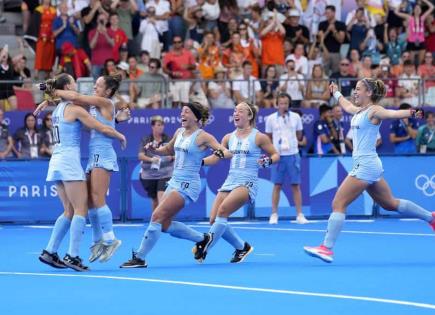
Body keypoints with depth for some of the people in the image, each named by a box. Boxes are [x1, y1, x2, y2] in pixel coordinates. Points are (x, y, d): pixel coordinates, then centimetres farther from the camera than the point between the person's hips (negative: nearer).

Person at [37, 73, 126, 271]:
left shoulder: (58, 109, 15)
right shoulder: (74, 109, -9)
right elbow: (102, 128, -6)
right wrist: (120, 136, 9)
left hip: (56, 161, 8)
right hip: (69, 160, -8)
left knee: (69, 211, 12)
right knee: (81, 209, -7)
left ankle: (50, 252, 8)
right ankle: (72, 256, -14)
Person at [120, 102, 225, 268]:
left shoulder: (202, 136, -10)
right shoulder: (179, 132, 11)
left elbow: (224, 152, -16)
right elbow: (168, 149, 28)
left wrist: (220, 153, -39)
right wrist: (153, 150, 9)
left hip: (187, 185, -8)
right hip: (175, 182, 8)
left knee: (157, 216, -15)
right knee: (165, 224, 7)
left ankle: (139, 258, -8)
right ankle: (203, 239, 24)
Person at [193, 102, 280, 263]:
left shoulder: (259, 137, -2)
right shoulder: (229, 137, 12)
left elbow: (275, 155, 4)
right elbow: (216, 157, 15)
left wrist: (268, 161, -17)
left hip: (247, 182, -6)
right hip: (230, 181, 6)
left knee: (222, 210, -26)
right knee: (214, 219, -5)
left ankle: (204, 248, -18)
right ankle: (242, 247, 16)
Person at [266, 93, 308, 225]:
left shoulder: (296, 117, 3)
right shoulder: (271, 119, 2)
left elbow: (299, 135, 12)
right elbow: (268, 137, 10)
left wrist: (289, 139, 1)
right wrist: (278, 141, -1)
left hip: (293, 155, 1)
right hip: (278, 155, 0)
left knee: (296, 185, 1)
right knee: (277, 185, 2)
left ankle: (299, 215, 4)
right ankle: (274, 214, 8)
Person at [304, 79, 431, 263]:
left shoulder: (373, 111, -11)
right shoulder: (359, 111, 14)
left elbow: (392, 113, -31)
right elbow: (346, 106, 38)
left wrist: (411, 112, -51)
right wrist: (336, 93, 54)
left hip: (366, 165, -10)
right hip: (364, 165, 10)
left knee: (338, 204, -11)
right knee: (390, 204, 18)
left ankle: (327, 248, -13)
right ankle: (431, 217, 30)